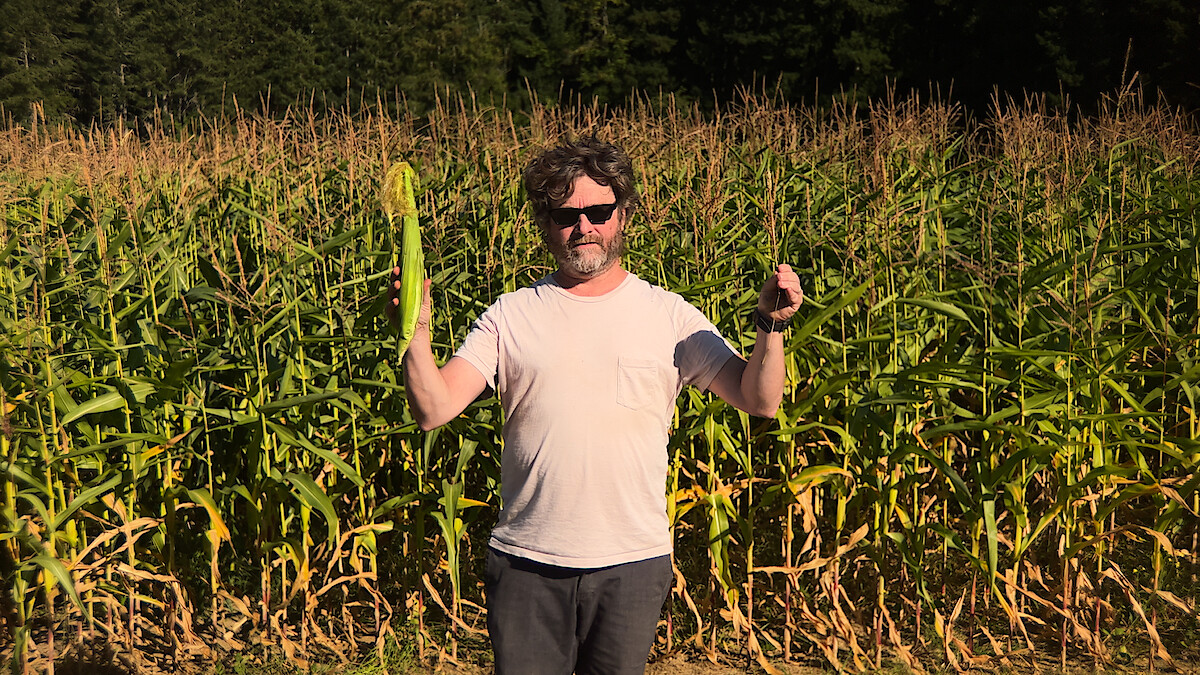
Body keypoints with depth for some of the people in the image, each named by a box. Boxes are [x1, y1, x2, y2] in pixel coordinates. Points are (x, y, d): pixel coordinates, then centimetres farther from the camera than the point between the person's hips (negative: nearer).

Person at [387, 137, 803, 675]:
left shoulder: (669, 316, 2)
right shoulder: (510, 317, 1)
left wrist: (770, 326, -19)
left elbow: (760, 401, -2)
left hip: (633, 563, 0)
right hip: (526, 562, 0)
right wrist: (416, 332, -23)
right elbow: (434, 409, -7)